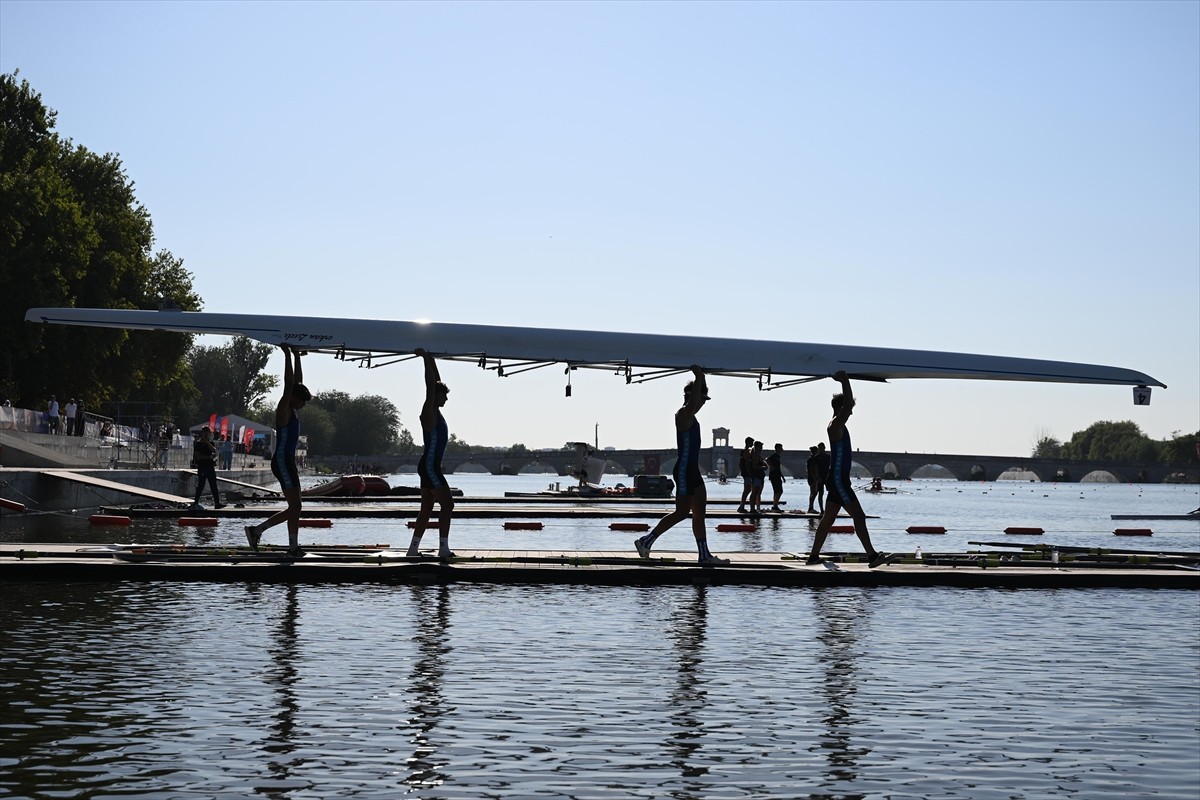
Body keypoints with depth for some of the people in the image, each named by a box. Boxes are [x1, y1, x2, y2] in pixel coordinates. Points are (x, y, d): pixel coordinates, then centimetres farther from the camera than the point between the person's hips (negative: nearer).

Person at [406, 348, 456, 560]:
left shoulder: (435, 411, 13)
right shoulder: (429, 412, -11)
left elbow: (437, 382, 22)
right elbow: (430, 385, -17)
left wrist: (430, 360, 23)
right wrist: (426, 358, -14)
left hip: (430, 467, 10)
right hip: (430, 466, -10)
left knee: (426, 509, 10)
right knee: (447, 505, -10)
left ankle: (413, 549, 11)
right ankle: (443, 549, -11)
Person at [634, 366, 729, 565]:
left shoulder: (690, 414, 15)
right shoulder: (684, 414, -12)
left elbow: (698, 398, 30)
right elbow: (693, 400, -28)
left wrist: (700, 378, 21)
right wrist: (699, 378, -18)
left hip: (692, 469, 10)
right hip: (685, 469, -10)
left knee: (699, 512, 7)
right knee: (682, 512, -7)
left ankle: (704, 555, 9)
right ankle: (646, 541, 0)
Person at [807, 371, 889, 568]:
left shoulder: (837, 425, 15)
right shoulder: (836, 425, -13)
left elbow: (847, 403, 31)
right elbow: (848, 404, -24)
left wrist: (843, 380, 26)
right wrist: (844, 381, -16)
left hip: (839, 480, 10)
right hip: (839, 480, -10)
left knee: (827, 519, 11)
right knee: (859, 517, -11)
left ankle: (814, 556, 13)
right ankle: (872, 555, -13)